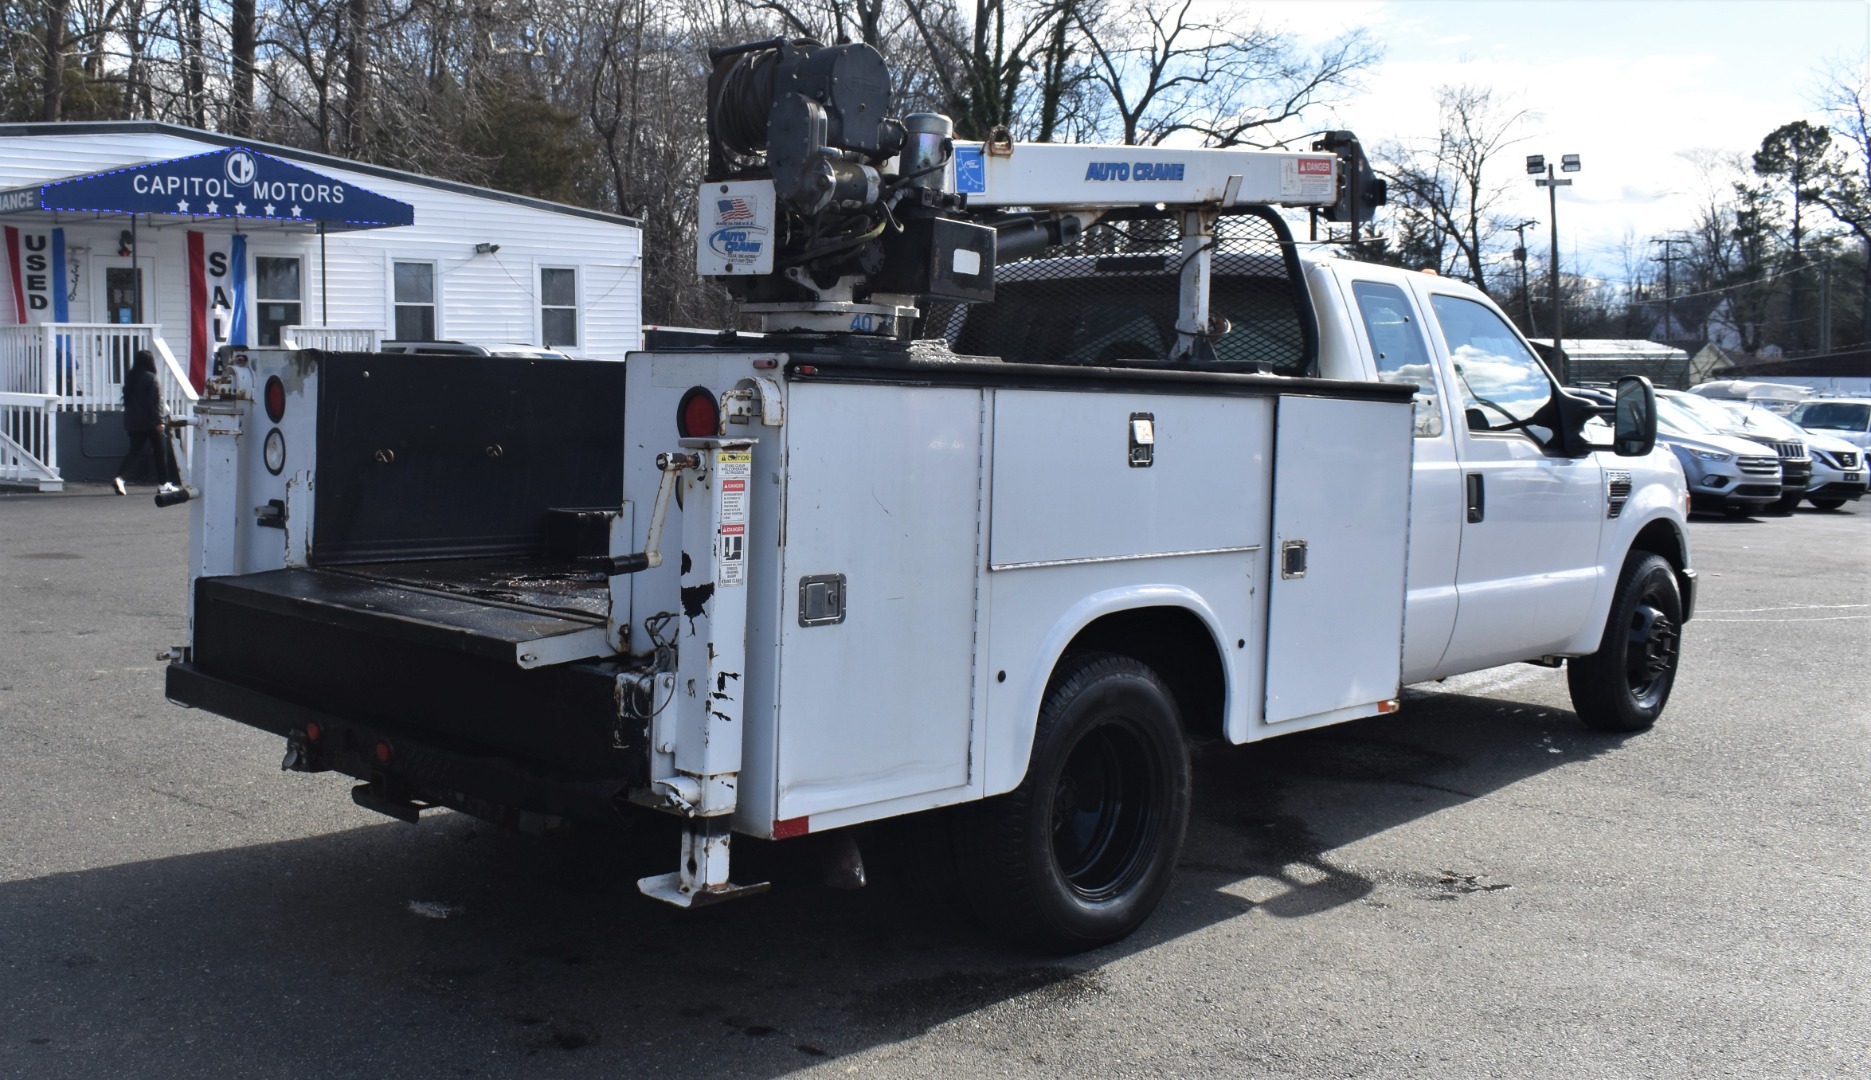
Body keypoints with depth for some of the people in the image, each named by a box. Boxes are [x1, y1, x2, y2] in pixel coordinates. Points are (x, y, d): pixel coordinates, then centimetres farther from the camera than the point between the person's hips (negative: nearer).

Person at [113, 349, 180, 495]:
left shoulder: (130, 379, 9)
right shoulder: (151, 378, -12)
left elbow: (127, 399, 15)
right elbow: (156, 401, -17)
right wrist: (160, 421, -17)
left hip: (133, 422, 6)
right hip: (150, 422, -6)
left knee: (134, 450, 6)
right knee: (160, 452, 6)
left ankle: (119, 477, -14)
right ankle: (164, 483, 11)